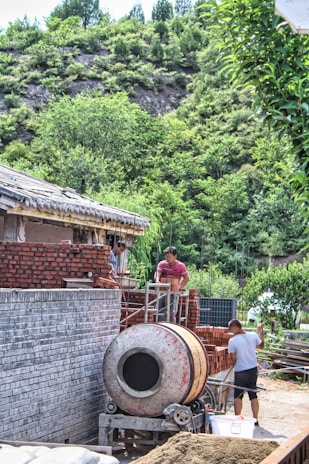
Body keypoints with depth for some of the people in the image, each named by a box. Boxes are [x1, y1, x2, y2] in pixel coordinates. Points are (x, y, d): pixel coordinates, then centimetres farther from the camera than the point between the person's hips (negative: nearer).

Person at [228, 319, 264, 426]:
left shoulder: (232, 341, -17)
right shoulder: (253, 336, -4)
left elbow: (233, 359, -12)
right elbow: (261, 345, 16)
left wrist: (232, 364, 10)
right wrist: (261, 333, 27)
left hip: (240, 372, -5)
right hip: (253, 370, 5)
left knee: (238, 396, 7)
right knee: (253, 395, 11)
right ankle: (255, 420, 15)